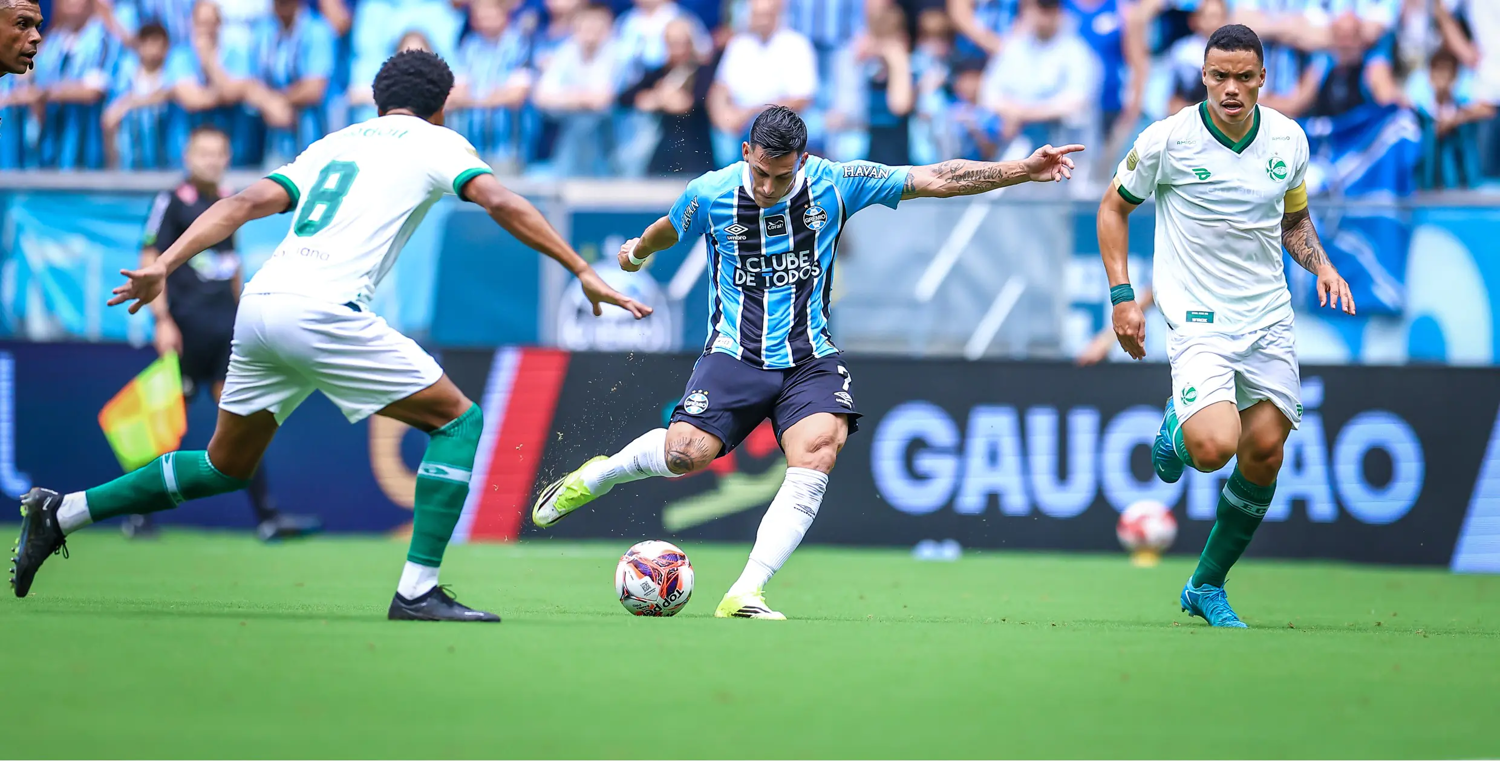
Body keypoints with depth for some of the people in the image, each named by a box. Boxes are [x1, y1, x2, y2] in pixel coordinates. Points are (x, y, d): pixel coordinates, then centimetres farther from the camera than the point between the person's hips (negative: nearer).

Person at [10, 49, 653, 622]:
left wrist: (164, 266, 8)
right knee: (458, 419, 3)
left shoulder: (333, 144, 26)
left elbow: (244, 204, 15)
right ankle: (417, 592, -6)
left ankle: (60, 513, 22)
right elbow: (502, 205, -4)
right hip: (322, 311, -7)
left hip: (258, 308, 7)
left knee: (226, 469, 24)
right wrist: (583, 272, -3)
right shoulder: (436, 142, 11)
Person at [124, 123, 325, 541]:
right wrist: (162, 319, -15)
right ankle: (138, 514, 13)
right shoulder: (172, 202, -4)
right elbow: (150, 263, -8)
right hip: (187, 329, -6)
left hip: (226, 329, 6)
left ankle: (267, 516, -8)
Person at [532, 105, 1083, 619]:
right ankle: (596, 476, 12)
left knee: (816, 455, -25)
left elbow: (940, 180, -2)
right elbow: (666, 233, 19)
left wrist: (1024, 170, -7)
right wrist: (637, 252, 39)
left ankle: (745, 594, -24)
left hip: (810, 359, 1)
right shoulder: (709, 194, -5)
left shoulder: (835, 184, -4)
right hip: (735, 354, -1)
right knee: (686, 453, -21)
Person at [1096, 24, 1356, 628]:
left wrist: (1321, 265, 0)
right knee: (1214, 447, -25)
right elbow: (1114, 207, 4)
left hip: (1268, 315, 5)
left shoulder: (1288, 139, 2)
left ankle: (1207, 587, 20)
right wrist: (1122, 296, -4)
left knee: (1264, 454, 2)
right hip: (1198, 320, -5)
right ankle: (1177, 428, 15)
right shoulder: (1168, 140, -10)